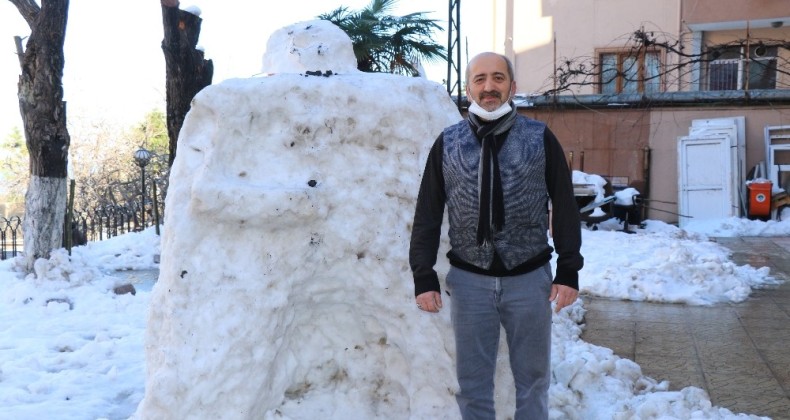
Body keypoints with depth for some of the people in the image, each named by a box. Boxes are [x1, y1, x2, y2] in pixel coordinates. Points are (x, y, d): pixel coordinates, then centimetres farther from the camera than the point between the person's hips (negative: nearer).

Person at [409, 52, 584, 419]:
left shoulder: (540, 138, -1)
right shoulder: (447, 143, 3)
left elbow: (565, 209, 2)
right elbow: (427, 215, 4)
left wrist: (568, 270, -3)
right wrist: (423, 276, -2)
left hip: (529, 279, 0)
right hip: (469, 281, 1)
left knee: (532, 378, 12)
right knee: (472, 381, 10)